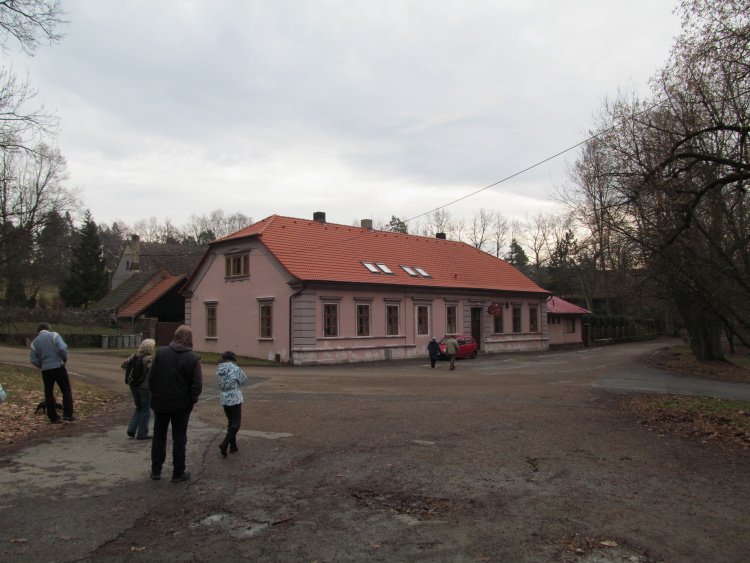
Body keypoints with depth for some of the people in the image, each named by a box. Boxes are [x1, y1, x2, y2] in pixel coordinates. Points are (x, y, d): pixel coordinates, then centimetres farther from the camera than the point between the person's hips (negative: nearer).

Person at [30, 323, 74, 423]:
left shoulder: (34, 342, 8)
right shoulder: (54, 335, -3)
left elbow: (34, 360, 4)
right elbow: (62, 349, -16)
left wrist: (42, 366, 17)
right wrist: (65, 359, -1)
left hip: (45, 370, 4)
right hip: (58, 367, -4)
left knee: (48, 393, 13)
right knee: (66, 391, 4)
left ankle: (53, 417, 16)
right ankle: (68, 415, -2)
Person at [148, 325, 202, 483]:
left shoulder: (161, 353, -6)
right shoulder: (193, 358, -13)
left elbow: (151, 377, -3)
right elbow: (197, 385, -13)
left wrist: (155, 393, 10)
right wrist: (191, 399, 2)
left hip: (160, 403, 2)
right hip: (181, 405, -2)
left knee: (159, 436, 17)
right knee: (179, 438, 9)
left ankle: (156, 470, 24)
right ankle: (178, 473, 14)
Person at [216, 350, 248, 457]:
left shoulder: (219, 369, 1)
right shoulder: (235, 369, -15)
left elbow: (218, 382, 9)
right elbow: (244, 380, -4)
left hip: (223, 399, 6)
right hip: (235, 399, -6)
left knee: (230, 422, 18)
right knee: (236, 422, 3)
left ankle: (233, 446, 22)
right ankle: (224, 444, -13)